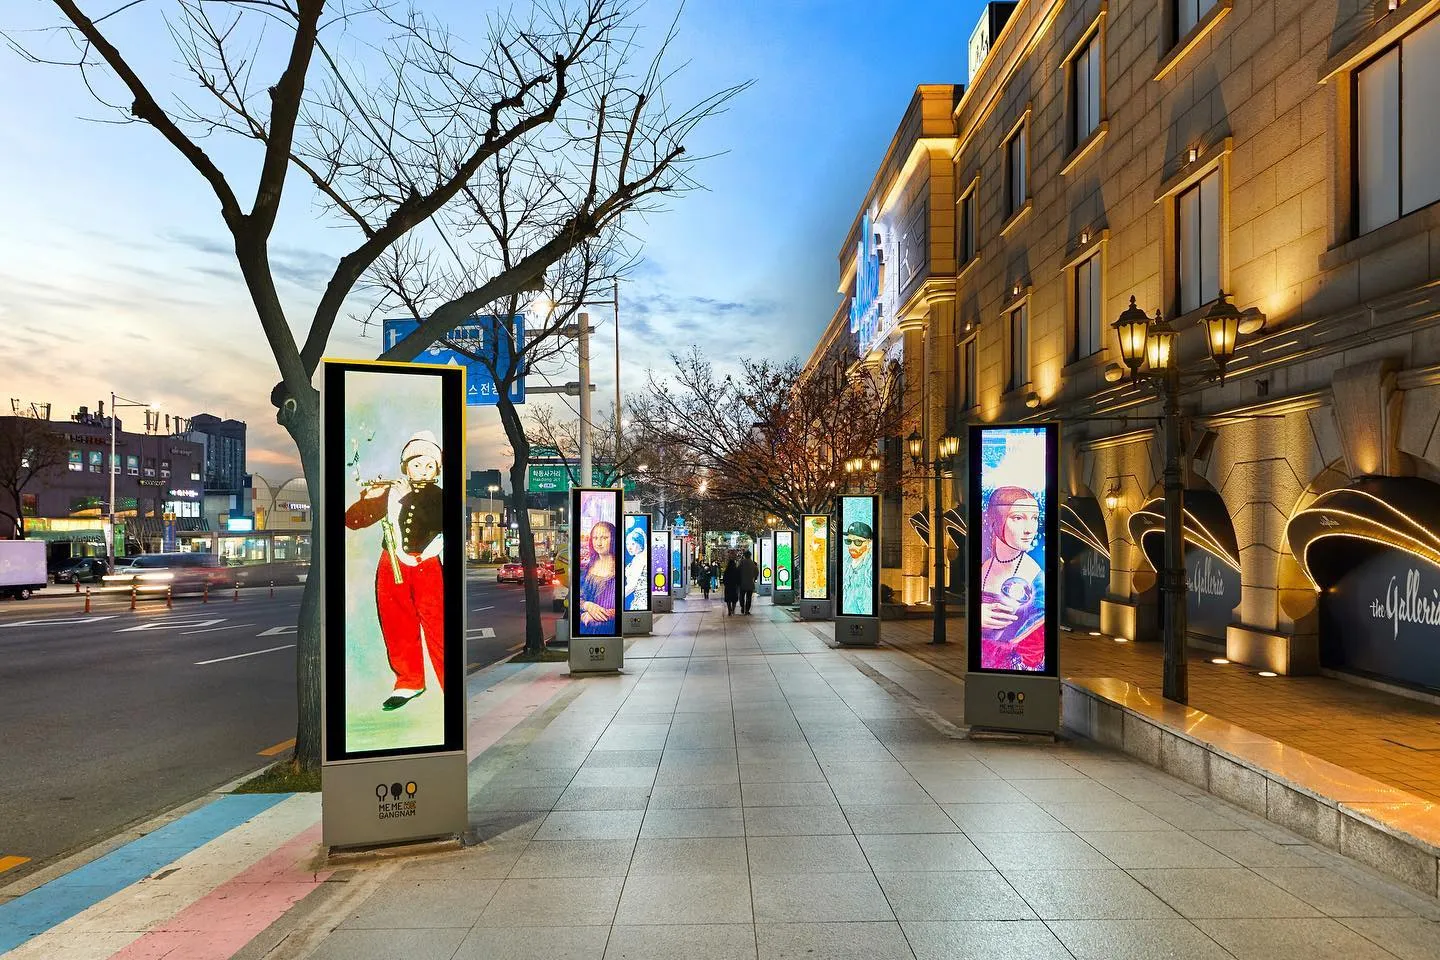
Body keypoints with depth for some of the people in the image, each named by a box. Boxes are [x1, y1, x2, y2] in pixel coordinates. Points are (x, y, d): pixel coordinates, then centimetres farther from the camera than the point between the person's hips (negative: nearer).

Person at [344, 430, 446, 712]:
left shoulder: (439, 498, 2)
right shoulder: (389, 493, 5)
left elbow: (437, 521, -17)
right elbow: (352, 520, 3)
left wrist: (410, 497, -22)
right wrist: (367, 499, -16)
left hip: (427, 567, -3)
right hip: (392, 567, 3)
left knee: (437, 627, -9)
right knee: (398, 627, 10)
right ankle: (409, 681, 26)